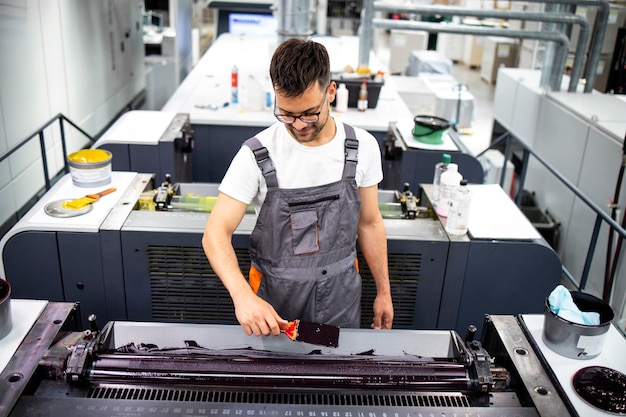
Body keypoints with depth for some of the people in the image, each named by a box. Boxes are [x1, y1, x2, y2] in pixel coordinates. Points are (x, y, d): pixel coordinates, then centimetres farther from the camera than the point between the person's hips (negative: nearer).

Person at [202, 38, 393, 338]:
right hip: (274, 300, -2)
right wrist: (242, 295, -37)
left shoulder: (362, 147, -10)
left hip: (340, 294, 2)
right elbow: (216, 232, -20)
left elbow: (369, 224, 2)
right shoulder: (257, 155, -19)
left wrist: (383, 291, 7)